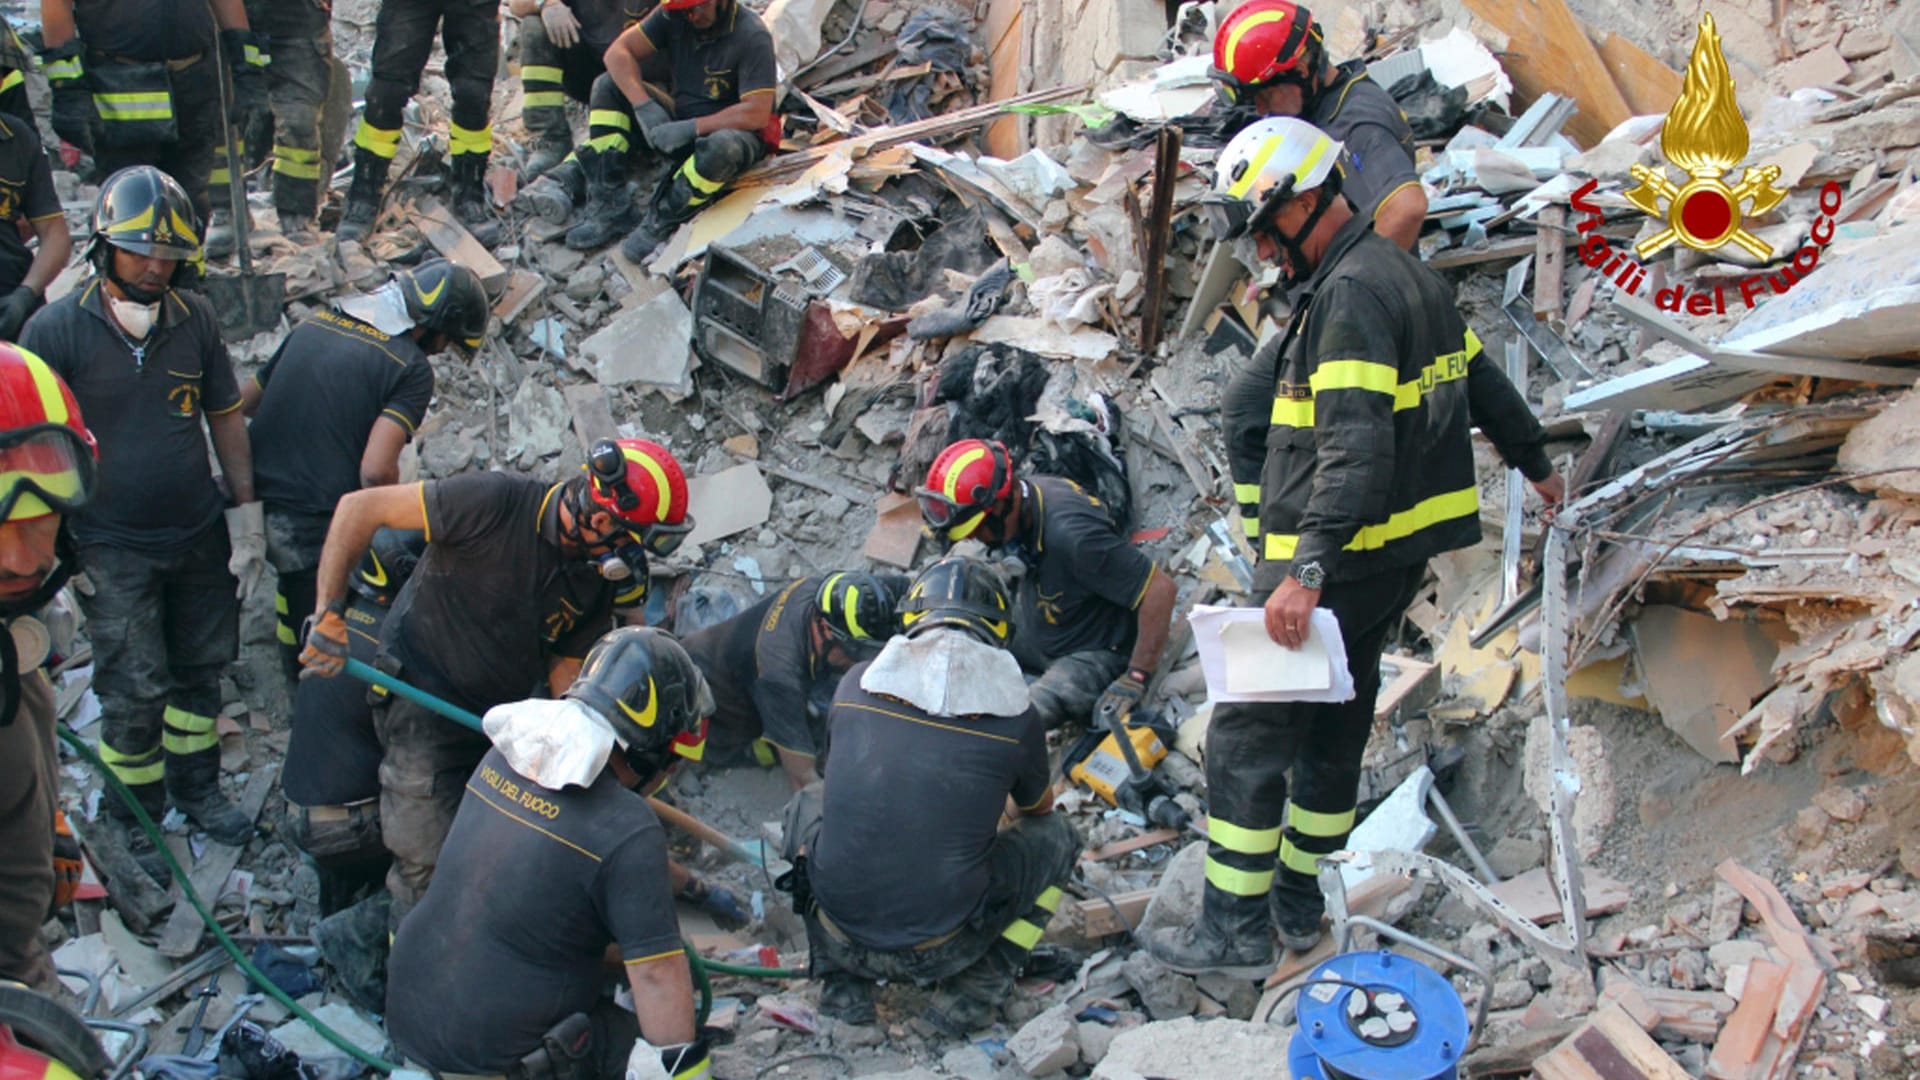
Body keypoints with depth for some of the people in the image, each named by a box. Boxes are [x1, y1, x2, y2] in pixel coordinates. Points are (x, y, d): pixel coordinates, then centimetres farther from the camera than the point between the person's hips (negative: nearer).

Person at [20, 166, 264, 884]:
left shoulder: (194, 318, -2)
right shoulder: (57, 329, -14)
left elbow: (226, 416, 7)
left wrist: (245, 515, 6)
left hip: (200, 535, 4)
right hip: (114, 549, -4)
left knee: (201, 670, 17)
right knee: (136, 695, 1)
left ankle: (197, 790, 37)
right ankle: (135, 822, 21)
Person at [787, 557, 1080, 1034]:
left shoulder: (856, 684, 2)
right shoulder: (1016, 717, -4)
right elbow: (1037, 808, 19)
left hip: (840, 932, 2)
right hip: (939, 951, -2)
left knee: (809, 804, 31)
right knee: (1055, 836, 21)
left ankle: (842, 985, 20)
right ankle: (968, 997, 9)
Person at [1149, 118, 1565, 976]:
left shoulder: (1352, 292, -19)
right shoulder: (1408, 275, 14)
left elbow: (1357, 446, -29)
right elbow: (1482, 380, 26)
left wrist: (1307, 570, -34)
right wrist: (1534, 463, 41)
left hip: (1343, 558, -10)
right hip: (1401, 553, 11)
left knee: (1249, 732, -5)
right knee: (1333, 726, 17)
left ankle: (1235, 929, -1)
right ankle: (1297, 899, 27)